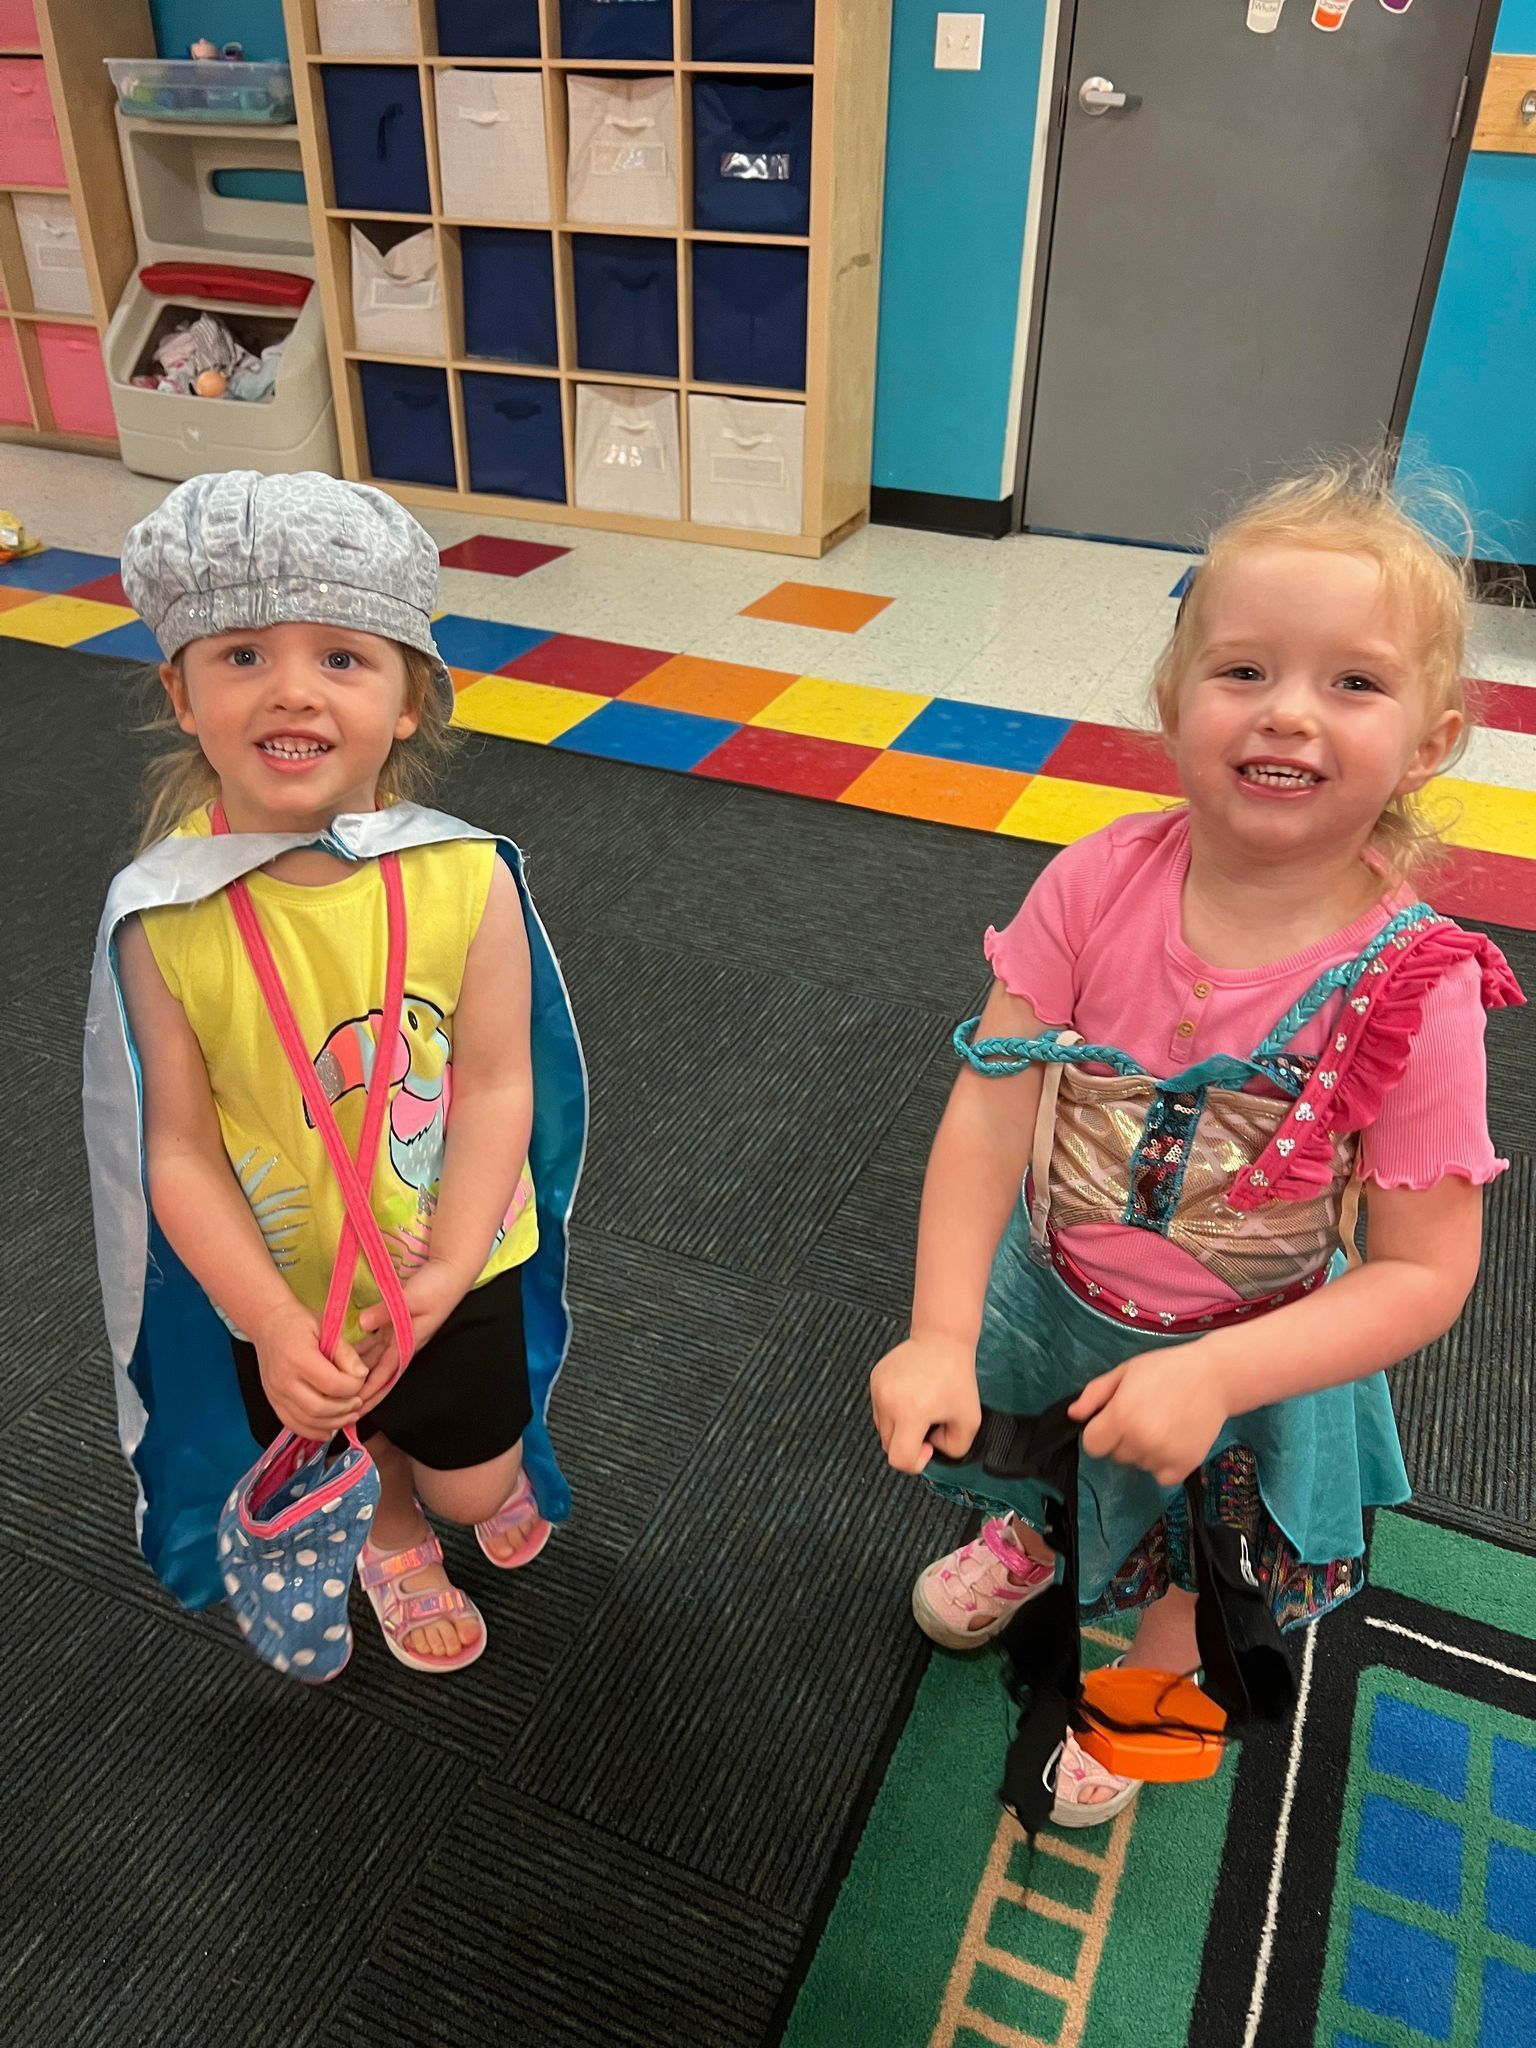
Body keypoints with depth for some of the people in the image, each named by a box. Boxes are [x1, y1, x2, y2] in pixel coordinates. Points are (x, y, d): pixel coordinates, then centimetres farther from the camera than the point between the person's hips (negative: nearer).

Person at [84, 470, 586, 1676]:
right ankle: (393, 1542, 64)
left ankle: (497, 1456, 59)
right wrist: (274, 1325, -22)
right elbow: (177, 1148, -18)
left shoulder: (467, 878, -23)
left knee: (476, 1483, 21)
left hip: (456, 1267, 0)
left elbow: (498, 1086, -18)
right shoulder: (163, 918, -23)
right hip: (274, 1292, 1)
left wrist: (444, 1272, -24)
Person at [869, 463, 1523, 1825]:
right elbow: (991, 1109, -25)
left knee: (1174, 1544, 28)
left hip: (1242, 1349, -2)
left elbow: (1425, 1271, -24)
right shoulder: (1100, 885, -25)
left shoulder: (1411, 989, -30)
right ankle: (1022, 1540, 72)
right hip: (1045, 1288, 3)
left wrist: (1213, 1373, -34)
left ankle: (1147, 1681, 64)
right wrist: (939, 1339, -32)